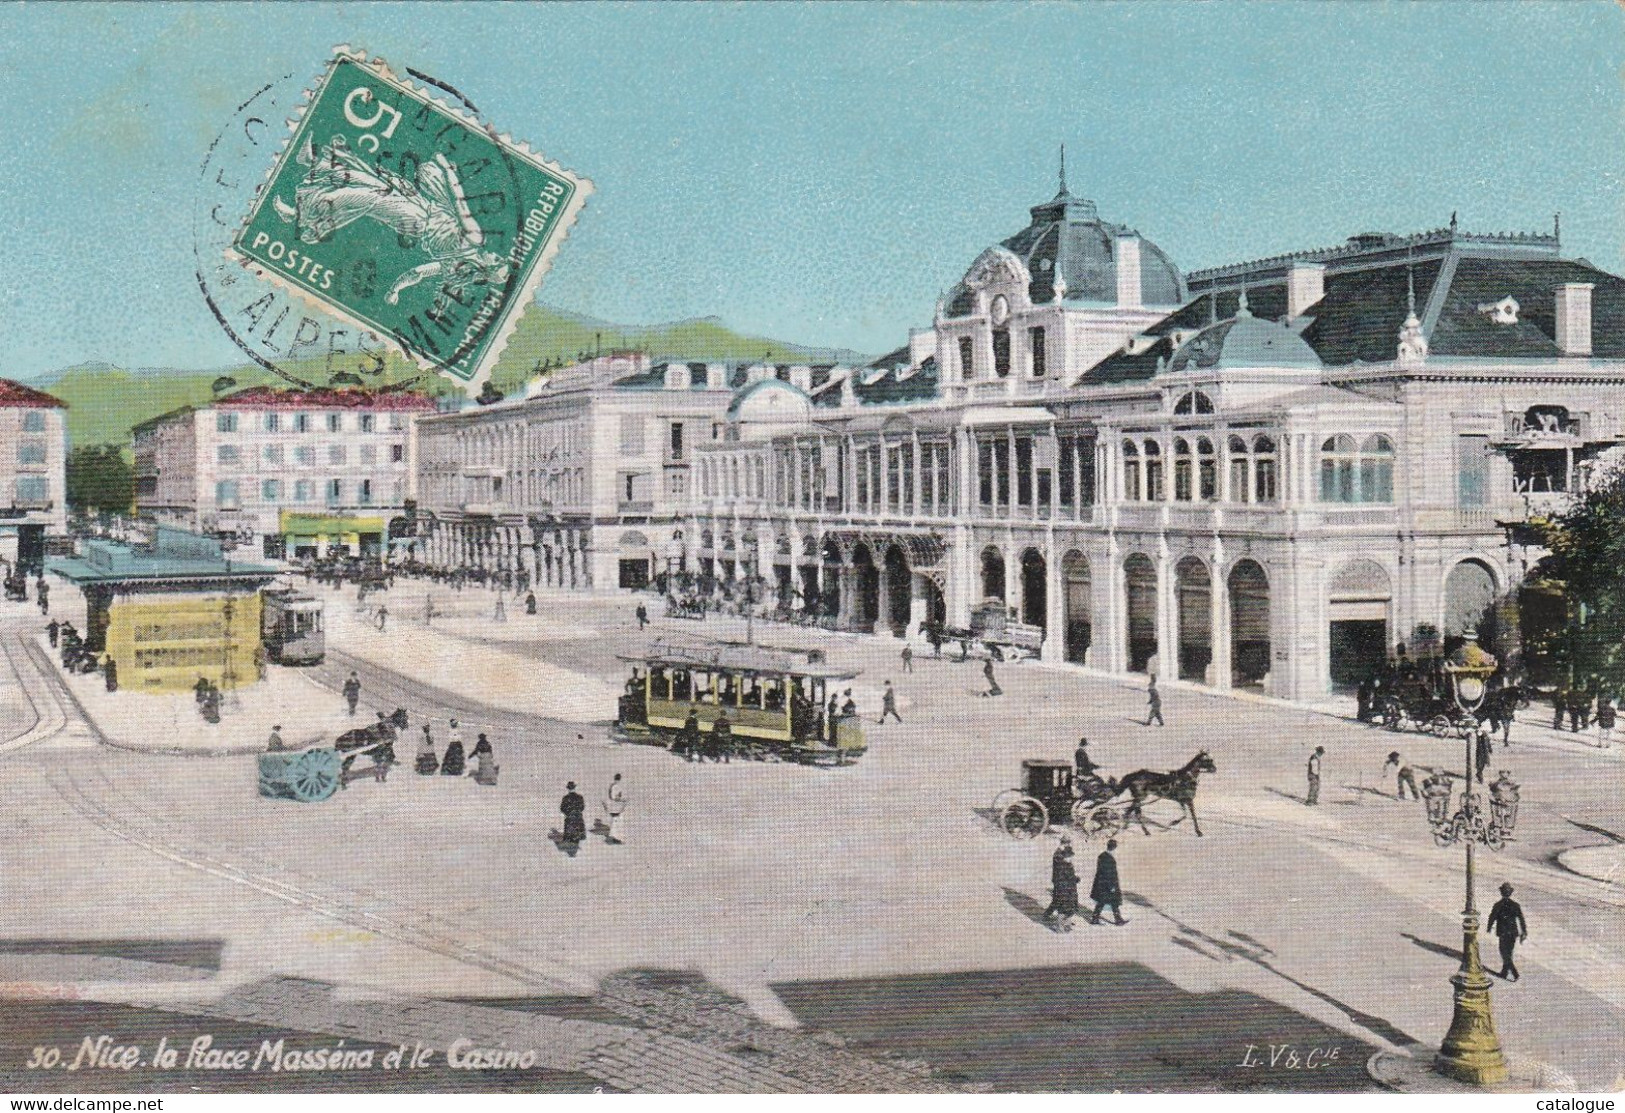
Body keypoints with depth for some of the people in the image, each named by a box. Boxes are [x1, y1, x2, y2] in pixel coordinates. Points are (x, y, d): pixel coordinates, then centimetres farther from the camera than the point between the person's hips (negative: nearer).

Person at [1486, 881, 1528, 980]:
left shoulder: (1497, 905, -12)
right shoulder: (1515, 905, -4)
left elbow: (1492, 918, -4)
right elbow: (1521, 919, -4)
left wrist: (1489, 927, 15)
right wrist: (1524, 932, 1)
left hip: (1503, 934, -4)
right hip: (1514, 933, 4)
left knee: (1505, 955, 2)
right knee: (1508, 954, 18)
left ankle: (1515, 974, -10)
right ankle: (1504, 972, 27)